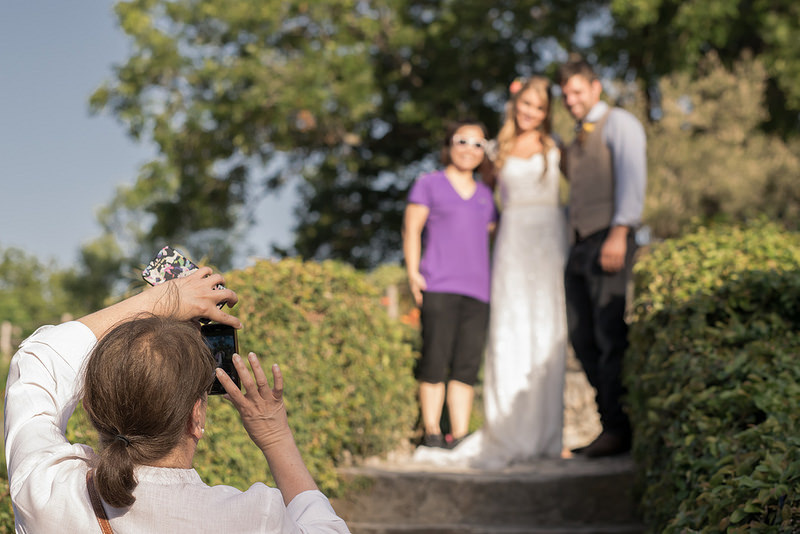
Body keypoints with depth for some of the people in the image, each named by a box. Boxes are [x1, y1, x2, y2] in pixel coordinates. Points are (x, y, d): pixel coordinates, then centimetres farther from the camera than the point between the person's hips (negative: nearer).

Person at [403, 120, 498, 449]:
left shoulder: (485, 195, 22)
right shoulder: (429, 184, 9)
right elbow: (412, 228, 4)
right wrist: (413, 272, -6)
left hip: (477, 288, 4)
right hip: (438, 286, -4)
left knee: (468, 365, 1)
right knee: (436, 360, -7)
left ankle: (460, 435, 4)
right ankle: (431, 432, 0)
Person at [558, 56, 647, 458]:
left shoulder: (619, 123, 3)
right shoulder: (578, 139, 28)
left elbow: (631, 176, -10)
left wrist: (619, 232, -20)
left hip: (609, 240, -8)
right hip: (579, 244, 9)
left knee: (611, 337, -12)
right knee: (582, 338, 5)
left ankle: (620, 430, -8)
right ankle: (611, 426, 10)